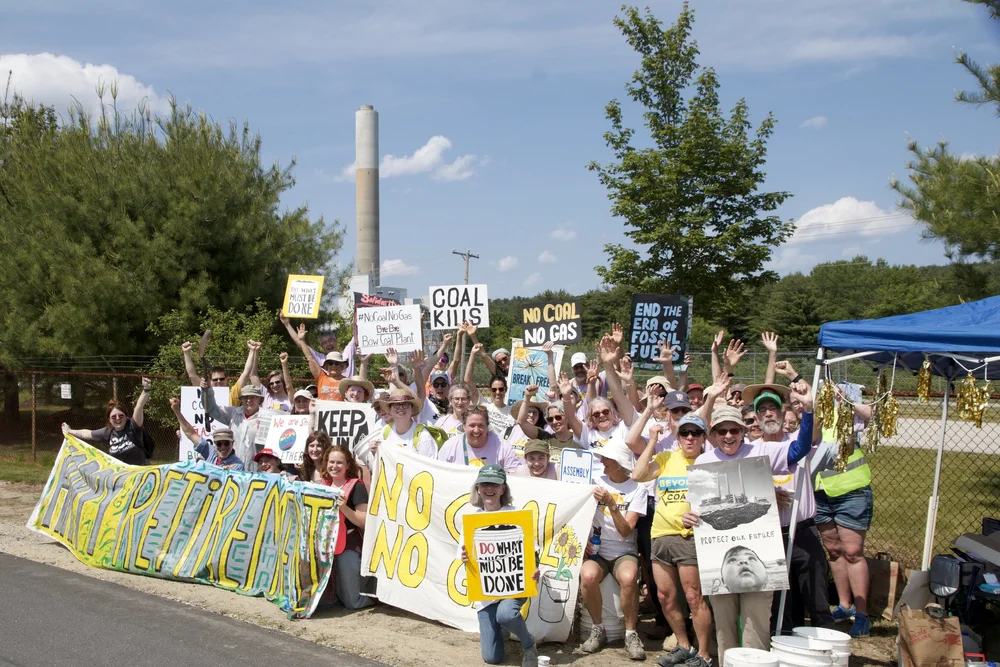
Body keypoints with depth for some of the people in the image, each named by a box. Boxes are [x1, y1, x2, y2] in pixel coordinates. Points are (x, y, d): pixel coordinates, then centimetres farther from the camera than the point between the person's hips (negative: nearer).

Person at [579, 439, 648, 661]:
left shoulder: (637, 489, -2)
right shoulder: (596, 482, 6)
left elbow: (626, 531, -11)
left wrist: (611, 503, -21)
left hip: (623, 551, -1)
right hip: (596, 549, 2)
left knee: (628, 578, -35)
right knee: (588, 575, -33)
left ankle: (631, 634, -14)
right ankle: (598, 630, -10)